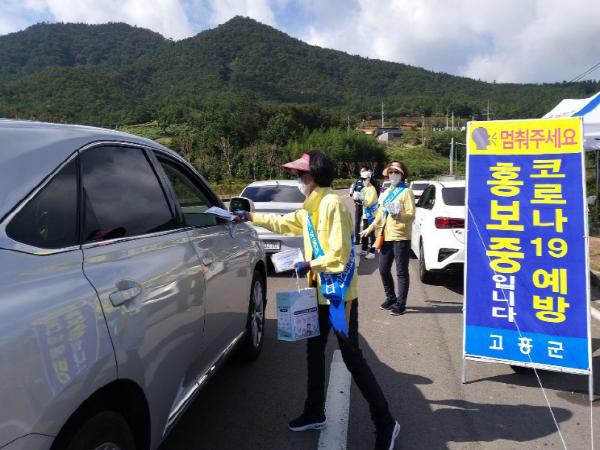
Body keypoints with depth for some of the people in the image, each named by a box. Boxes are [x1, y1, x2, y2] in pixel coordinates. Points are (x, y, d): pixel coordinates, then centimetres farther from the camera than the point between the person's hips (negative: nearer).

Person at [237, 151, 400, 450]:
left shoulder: (333, 204, -20)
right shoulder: (311, 208, 9)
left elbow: (339, 254, -24)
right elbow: (284, 223, 26)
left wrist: (308, 265, -15)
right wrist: (251, 217, 29)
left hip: (340, 293, -9)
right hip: (321, 291, 9)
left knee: (352, 357, -3)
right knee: (314, 352, 17)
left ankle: (385, 423, 12)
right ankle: (314, 414, 34)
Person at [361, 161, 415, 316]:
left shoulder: (406, 191, -5)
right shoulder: (387, 192, 17)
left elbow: (411, 216, -12)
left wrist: (398, 215, -29)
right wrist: (370, 228, 21)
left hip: (401, 237, -7)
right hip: (386, 236, 7)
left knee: (401, 272, 0)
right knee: (383, 269, 12)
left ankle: (400, 304, 8)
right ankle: (391, 298, 30)